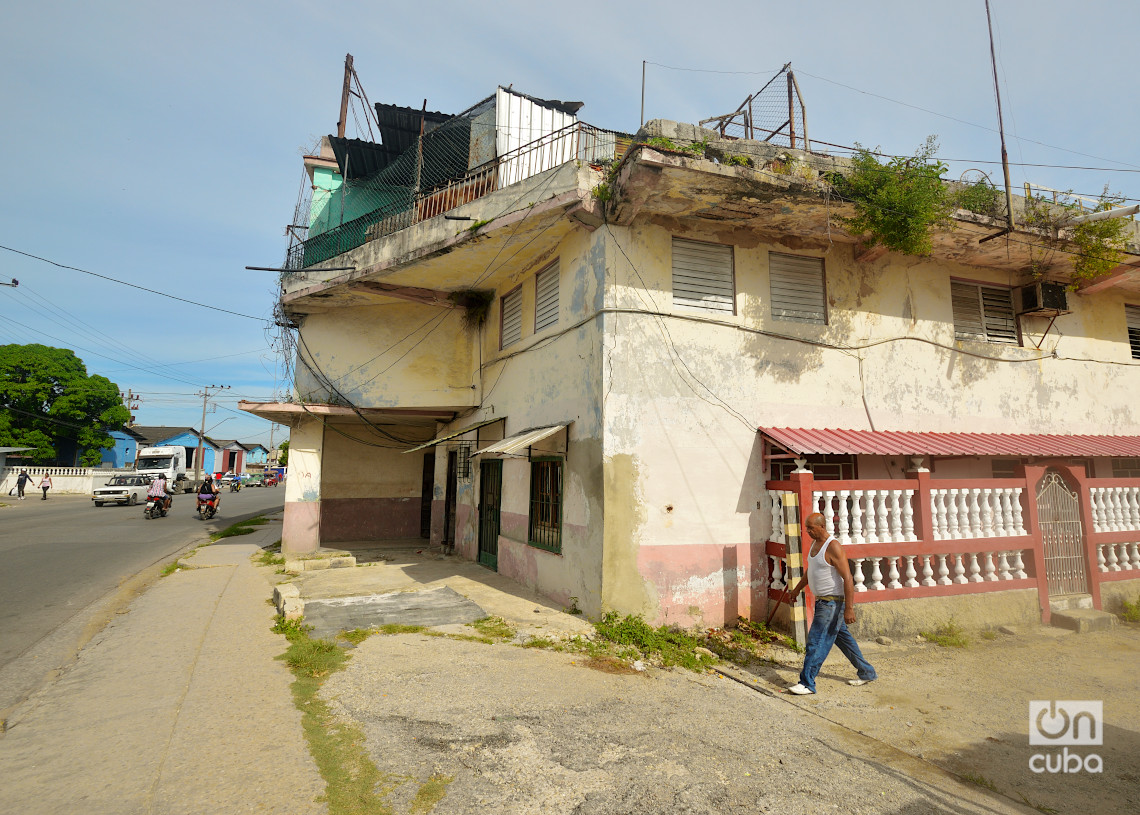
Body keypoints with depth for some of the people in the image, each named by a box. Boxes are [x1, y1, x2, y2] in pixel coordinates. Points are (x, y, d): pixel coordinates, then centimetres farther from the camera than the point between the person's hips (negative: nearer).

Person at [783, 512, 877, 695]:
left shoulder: (833, 547, -21)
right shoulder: (815, 543, 8)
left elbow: (848, 579, -24)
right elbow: (810, 571, 22)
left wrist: (849, 608, -26)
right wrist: (797, 589, 26)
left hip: (833, 602, -10)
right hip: (822, 601, 10)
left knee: (817, 641, -7)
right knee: (842, 637, 19)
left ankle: (807, 683, 0)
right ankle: (867, 673, 34)